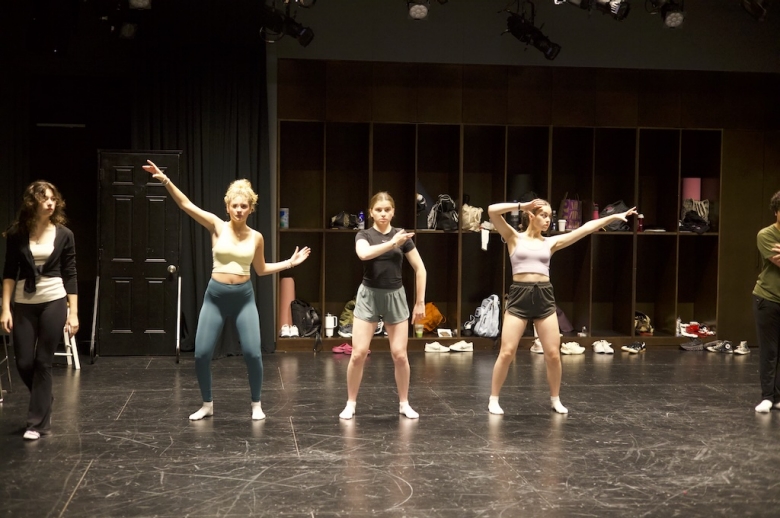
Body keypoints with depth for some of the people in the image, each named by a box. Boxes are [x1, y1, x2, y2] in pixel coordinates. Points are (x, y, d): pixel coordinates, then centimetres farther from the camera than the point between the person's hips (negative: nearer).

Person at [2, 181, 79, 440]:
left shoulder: (64, 234, 0)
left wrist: (73, 312, -3)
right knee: (24, 362, 3)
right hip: (24, 304, 1)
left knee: (43, 362, 0)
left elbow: (70, 275, 1)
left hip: (54, 302, -1)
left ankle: (37, 422, 8)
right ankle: (44, 400, 33)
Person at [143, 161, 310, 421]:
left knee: (252, 353, -6)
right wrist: (165, 180, -19)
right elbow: (185, 204, -9)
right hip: (215, 296, 0)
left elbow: (261, 269, 17)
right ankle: (207, 405, 19)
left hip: (244, 297, 0)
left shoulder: (256, 237, 2)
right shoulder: (217, 226, -2)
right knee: (201, 354, -2)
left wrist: (289, 263, 9)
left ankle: (256, 405, 14)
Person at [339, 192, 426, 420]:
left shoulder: (402, 236, 2)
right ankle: (351, 404, 10)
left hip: (395, 296, 1)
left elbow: (420, 269, 5)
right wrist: (392, 243, -32)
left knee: (400, 355, -1)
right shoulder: (364, 235, -1)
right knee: (358, 354, -6)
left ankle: (404, 403, 17)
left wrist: (420, 302, 4)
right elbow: (364, 254, -26)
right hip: (368, 296, -1)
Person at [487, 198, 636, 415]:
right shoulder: (514, 237, 5)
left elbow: (585, 229, 8)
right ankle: (493, 399, 9)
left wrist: (614, 216, 5)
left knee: (553, 353, 3)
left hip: (544, 297, 3)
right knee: (507, 353, -5)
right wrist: (522, 205, -4)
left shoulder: (551, 242, 12)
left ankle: (555, 399, 22)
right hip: (519, 296, -3)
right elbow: (492, 211, -8)